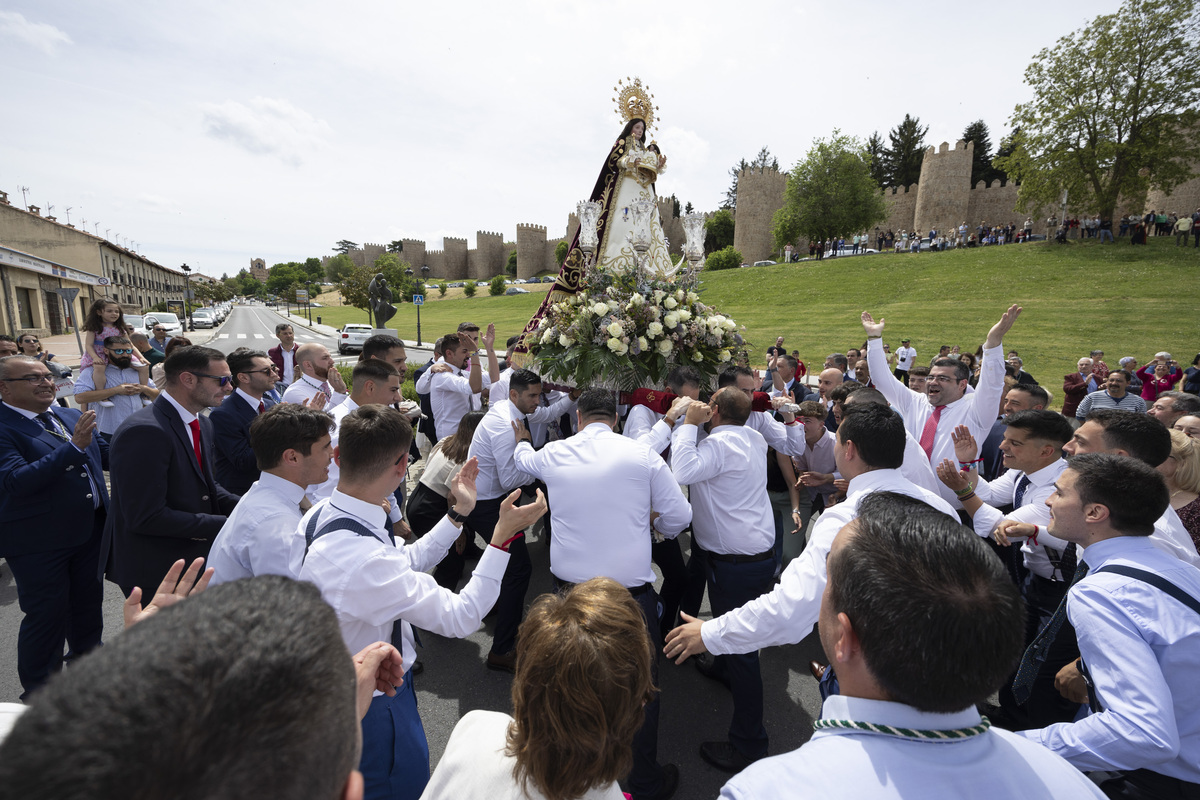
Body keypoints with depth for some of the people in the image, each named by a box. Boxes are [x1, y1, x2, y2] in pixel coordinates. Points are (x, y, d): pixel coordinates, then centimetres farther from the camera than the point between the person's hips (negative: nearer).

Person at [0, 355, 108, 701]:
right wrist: (74, 447, -35)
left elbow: (107, 453, 13)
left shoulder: (70, 416, 4)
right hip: (40, 543, -6)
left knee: (88, 604, 23)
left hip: (89, 530, 7)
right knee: (46, 617, 8)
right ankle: (39, 693, 29)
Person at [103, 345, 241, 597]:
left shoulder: (202, 424, 5)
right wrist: (224, 524, -23)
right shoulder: (143, 432, -25)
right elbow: (146, 517, -27)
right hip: (155, 571, -8)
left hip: (195, 557, 9)